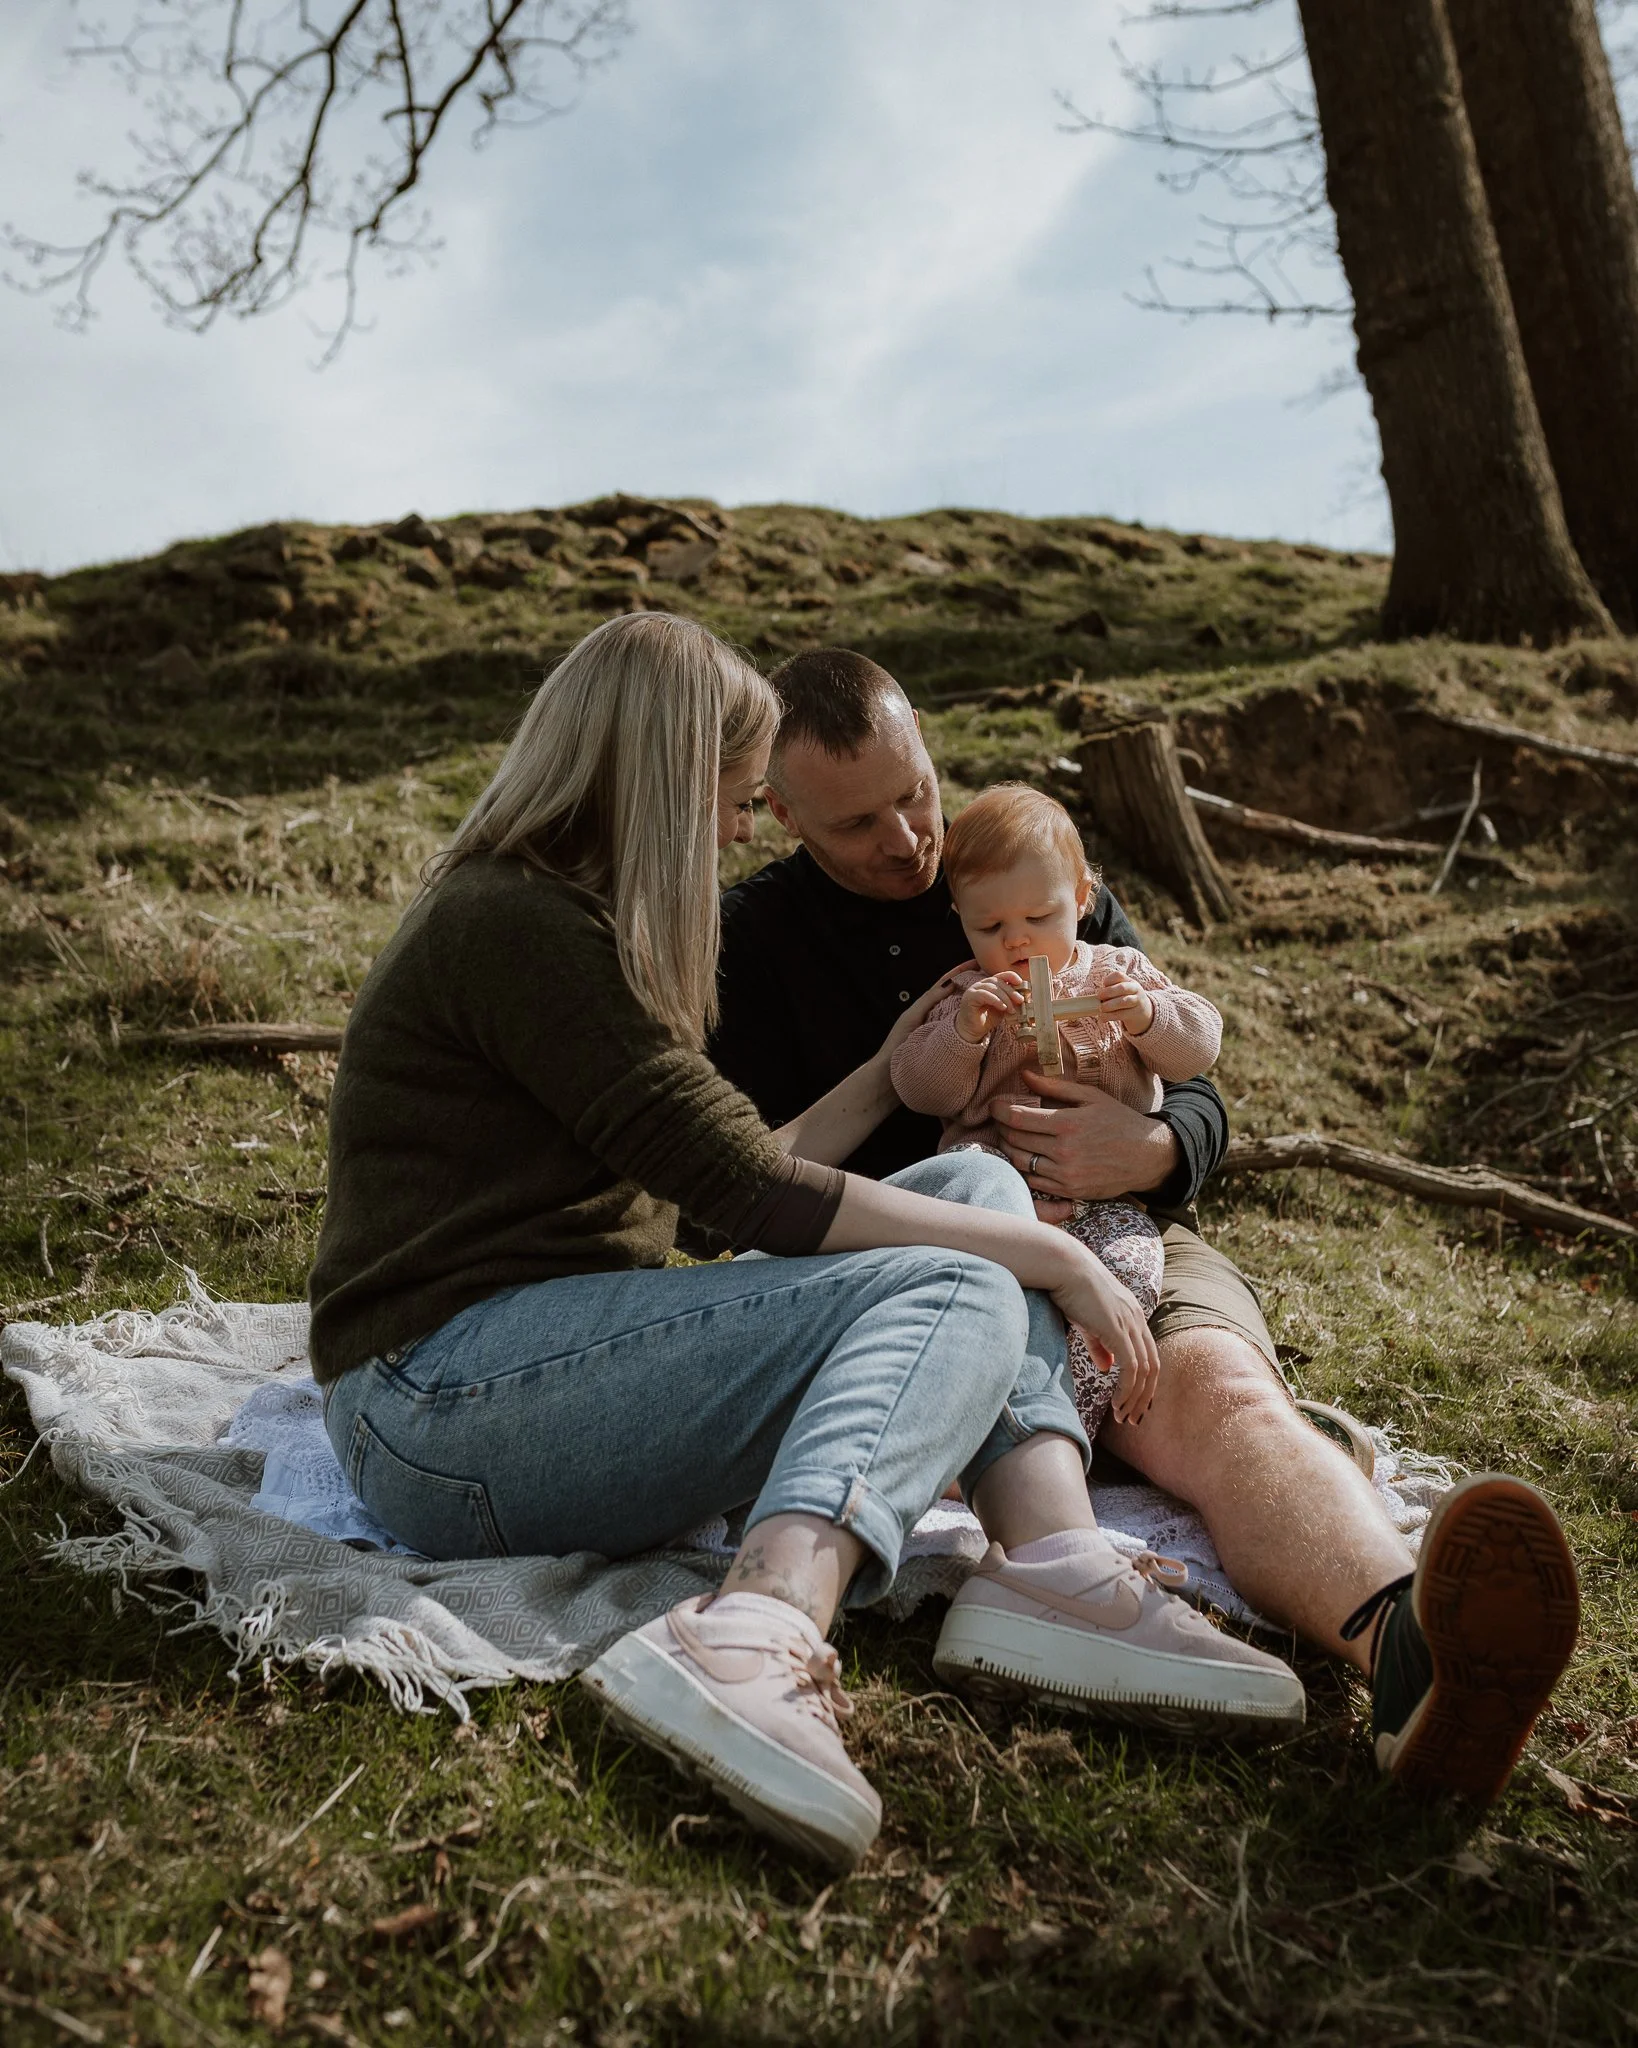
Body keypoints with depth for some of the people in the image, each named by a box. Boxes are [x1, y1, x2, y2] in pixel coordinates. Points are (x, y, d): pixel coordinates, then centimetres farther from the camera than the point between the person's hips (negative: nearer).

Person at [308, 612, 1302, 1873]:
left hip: (565, 1363, 10)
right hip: (449, 1403, -9)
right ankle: (752, 1640, -38)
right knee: (958, 1293, -20)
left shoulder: (565, 921, 21)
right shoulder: (514, 925, -12)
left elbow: (730, 1181, 18)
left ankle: (1051, 1565, -20)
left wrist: (890, 1076, 21)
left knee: (977, 1189, -1)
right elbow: (749, 1191, -17)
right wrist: (1051, 1255, -11)